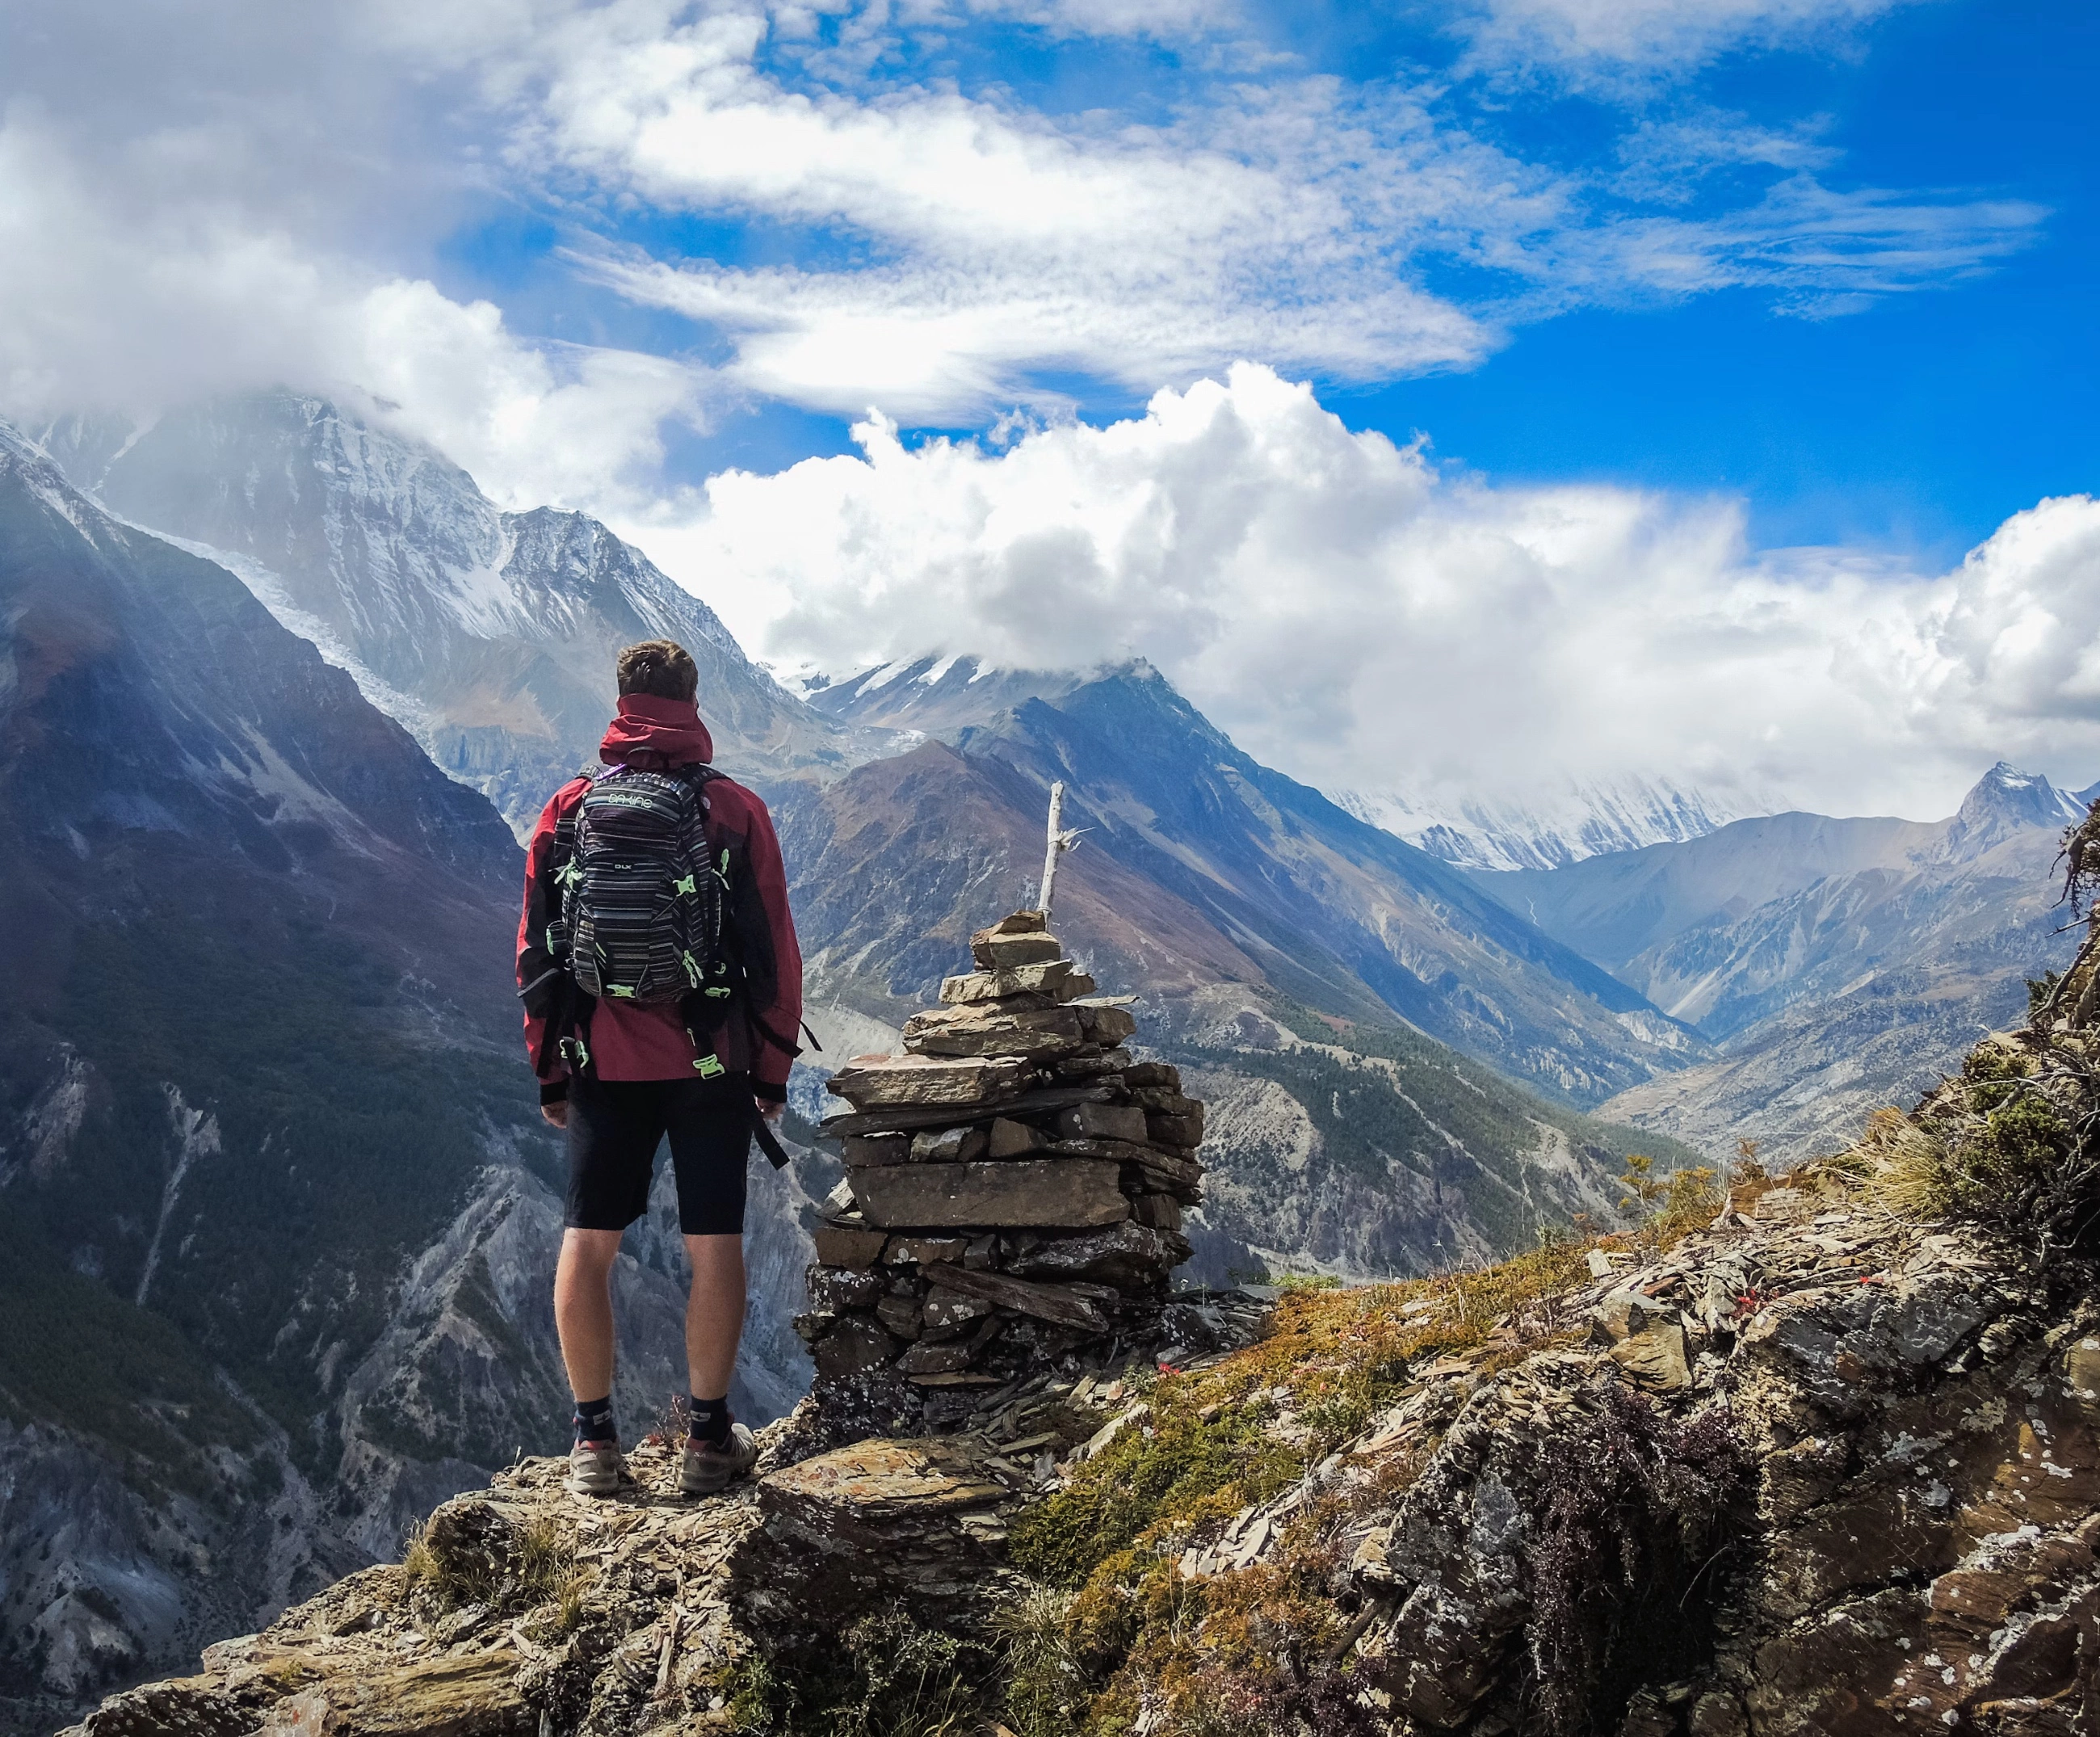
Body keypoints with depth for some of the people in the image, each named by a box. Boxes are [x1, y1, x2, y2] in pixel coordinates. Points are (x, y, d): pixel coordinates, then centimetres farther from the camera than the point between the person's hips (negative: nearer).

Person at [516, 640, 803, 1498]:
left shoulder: (567, 809, 3)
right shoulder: (734, 809, -3)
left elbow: (534, 948, 6)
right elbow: (775, 950, -2)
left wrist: (548, 1069, 15)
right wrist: (774, 1069, 7)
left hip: (603, 1063, 2)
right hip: (711, 1063, -1)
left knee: (588, 1243, 9)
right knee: (713, 1244, 5)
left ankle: (594, 1439, 12)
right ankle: (708, 1436, 11)